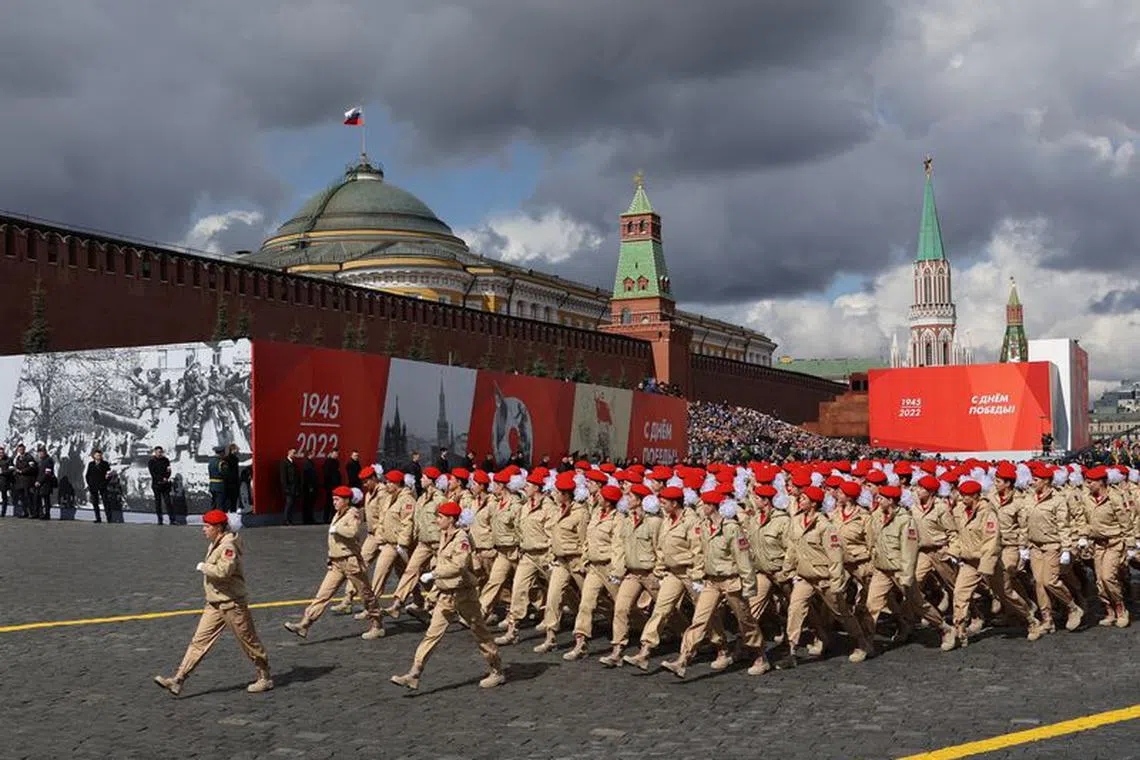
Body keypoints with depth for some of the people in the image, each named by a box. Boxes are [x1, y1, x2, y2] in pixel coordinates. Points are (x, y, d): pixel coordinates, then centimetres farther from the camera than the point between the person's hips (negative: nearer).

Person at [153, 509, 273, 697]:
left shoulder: (228, 546, -18)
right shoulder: (214, 545, 12)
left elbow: (223, 570, -34)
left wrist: (203, 567, -20)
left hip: (233, 604, -9)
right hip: (214, 605, 9)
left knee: (249, 642, 3)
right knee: (199, 641, 3)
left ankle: (265, 678, 17)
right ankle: (177, 681, 1)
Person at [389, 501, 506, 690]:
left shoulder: (461, 539, -18)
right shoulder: (444, 536, 8)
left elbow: (459, 565, -31)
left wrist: (433, 574, -30)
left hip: (463, 594, -8)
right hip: (445, 595, 8)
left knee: (480, 633, 6)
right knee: (432, 634, 1)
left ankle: (497, 672, 20)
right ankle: (414, 675, -2)